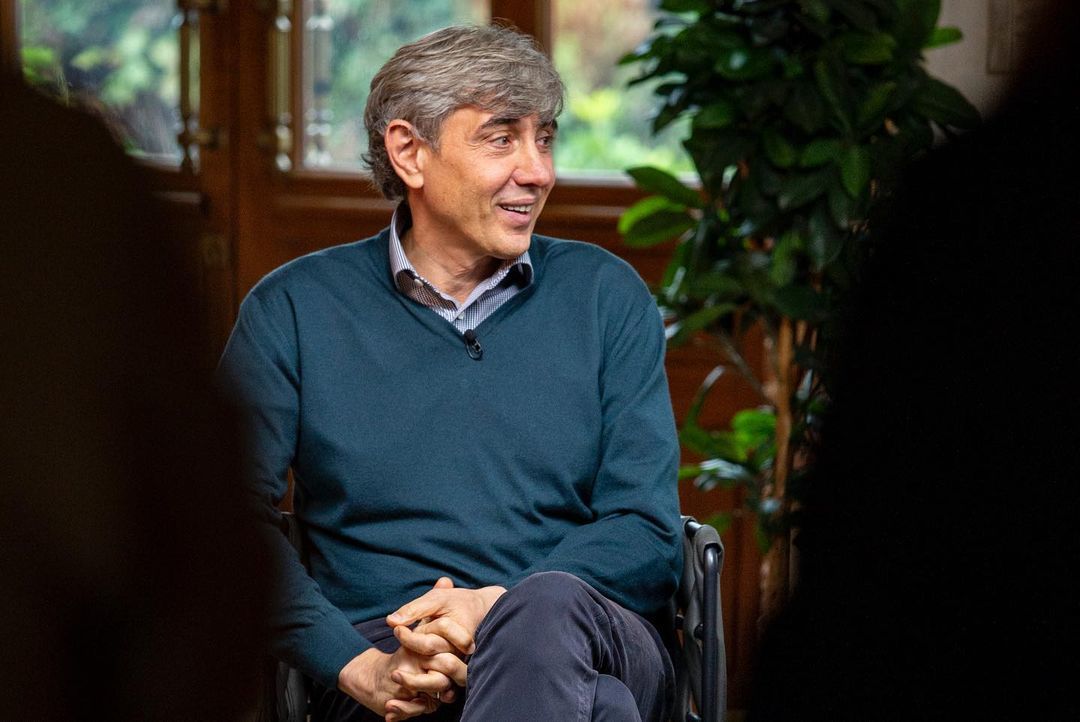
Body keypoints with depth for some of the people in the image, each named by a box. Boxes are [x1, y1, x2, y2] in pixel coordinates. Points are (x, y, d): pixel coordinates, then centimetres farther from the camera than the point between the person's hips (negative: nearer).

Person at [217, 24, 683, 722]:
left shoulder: (606, 295, 14)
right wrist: (357, 666, -17)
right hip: (383, 651, -2)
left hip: (587, 640, 3)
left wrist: (499, 609, -13)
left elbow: (649, 532, 6)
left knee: (548, 607, -37)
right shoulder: (292, 310, 11)